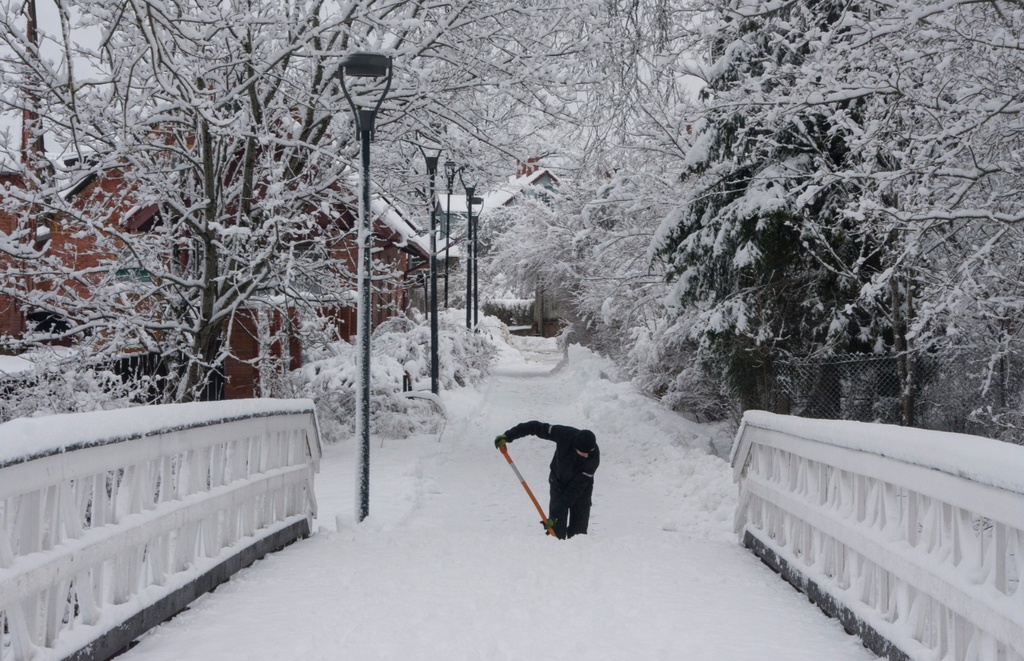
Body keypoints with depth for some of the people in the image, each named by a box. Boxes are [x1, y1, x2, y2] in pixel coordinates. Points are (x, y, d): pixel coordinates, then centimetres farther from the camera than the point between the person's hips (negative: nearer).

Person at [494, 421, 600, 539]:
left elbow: (576, 488, -30)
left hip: (582, 489, -1)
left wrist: (556, 512, -32)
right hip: (559, 483, 1)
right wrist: (508, 436, -22)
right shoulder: (564, 434, -32)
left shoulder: (594, 457, -33)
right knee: (557, 529, -7)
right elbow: (537, 427, -19)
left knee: (579, 530, -6)